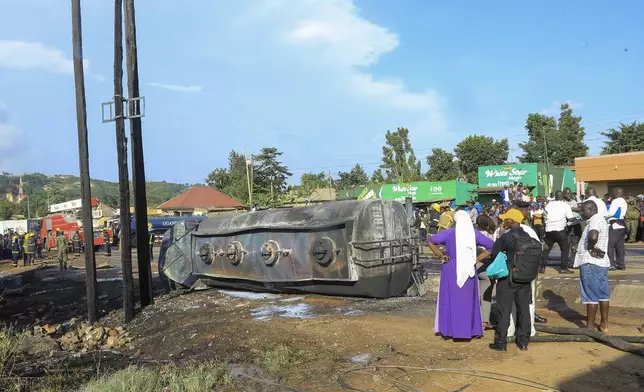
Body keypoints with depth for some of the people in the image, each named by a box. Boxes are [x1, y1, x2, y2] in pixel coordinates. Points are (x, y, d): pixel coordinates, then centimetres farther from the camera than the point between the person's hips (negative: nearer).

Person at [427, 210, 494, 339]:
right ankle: (469, 330, 19)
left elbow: (430, 241, -10)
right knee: (468, 300, 12)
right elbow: (492, 246, 1)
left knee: (451, 299, 8)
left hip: (451, 270, -1)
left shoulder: (449, 233, -5)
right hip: (468, 270, 2)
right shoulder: (474, 233, 1)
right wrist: (477, 259, 0)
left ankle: (450, 329, 13)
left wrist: (441, 256, -5)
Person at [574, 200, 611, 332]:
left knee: (591, 295, -3)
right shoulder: (600, 219, 17)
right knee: (603, 294, 14)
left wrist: (590, 248, -18)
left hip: (591, 262, -10)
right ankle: (604, 324, 22)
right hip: (601, 261, 10)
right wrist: (593, 247, 1)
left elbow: (593, 236, -35)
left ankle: (590, 326, 4)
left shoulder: (595, 220, -17)